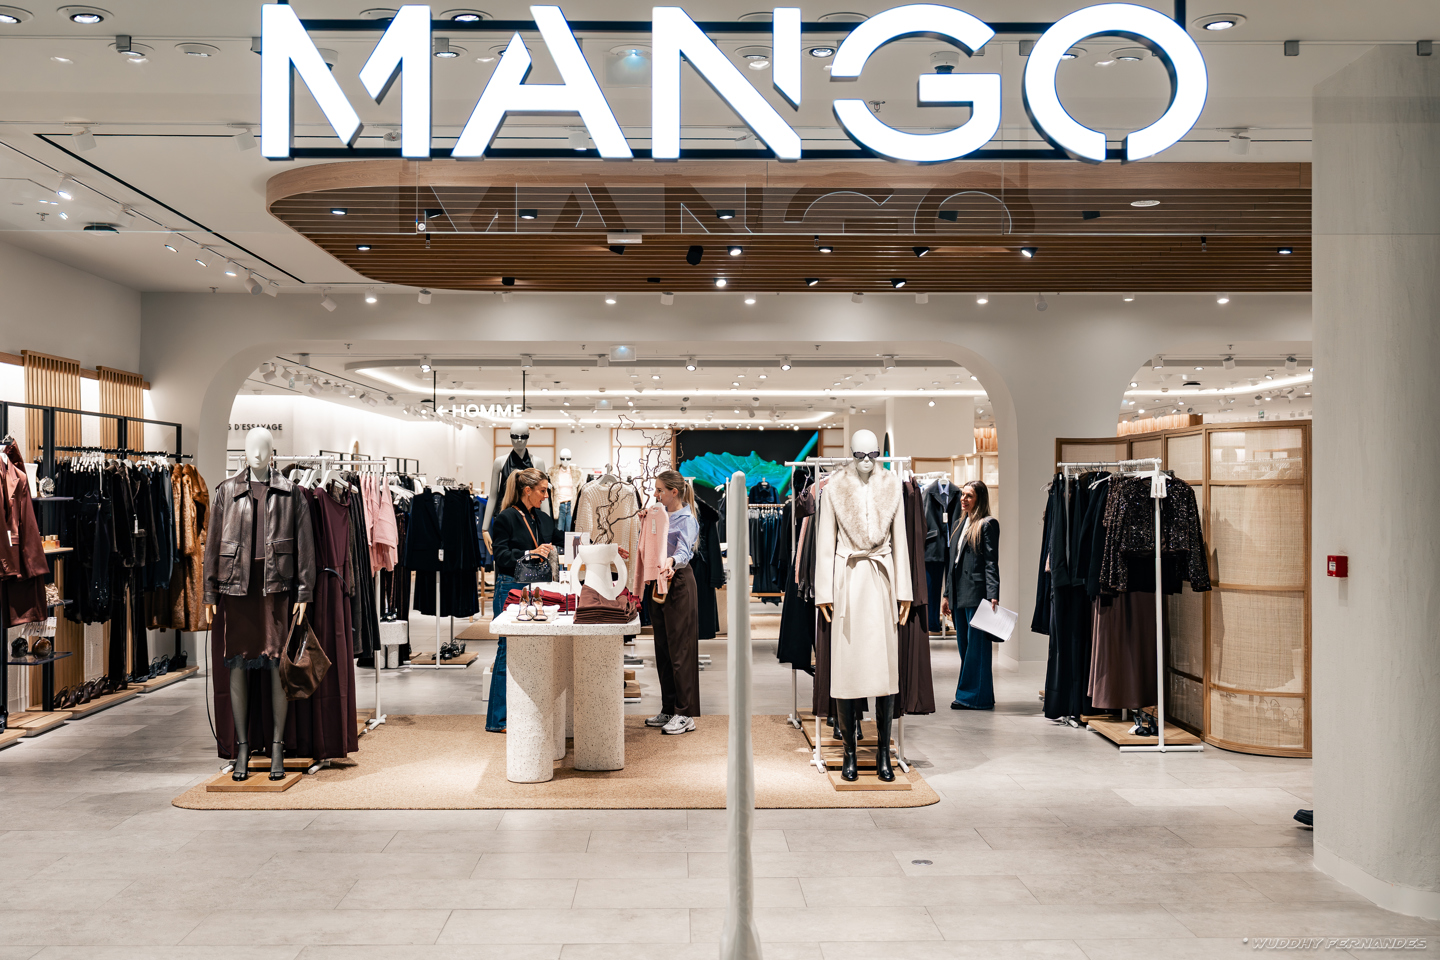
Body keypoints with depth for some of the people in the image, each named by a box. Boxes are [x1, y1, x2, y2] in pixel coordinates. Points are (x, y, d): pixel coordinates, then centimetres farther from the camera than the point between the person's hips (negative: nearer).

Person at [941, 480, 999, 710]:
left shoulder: (987, 524, -6)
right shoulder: (962, 524, 18)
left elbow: (991, 562, -12)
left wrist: (992, 596, -19)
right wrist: (947, 594, 19)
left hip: (976, 594, -8)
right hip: (960, 595, 8)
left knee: (976, 645, -3)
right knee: (964, 646, 11)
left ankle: (975, 695, 2)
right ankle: (967, 694, 17)